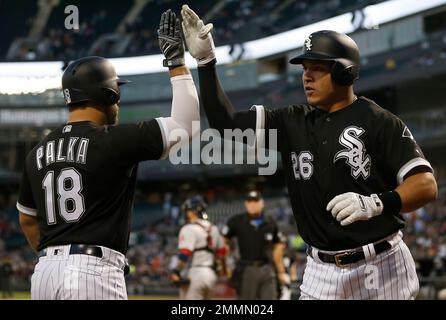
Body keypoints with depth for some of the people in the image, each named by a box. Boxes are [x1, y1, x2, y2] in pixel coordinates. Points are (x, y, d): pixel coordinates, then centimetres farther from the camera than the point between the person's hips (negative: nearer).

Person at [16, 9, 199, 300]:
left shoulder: (38, 153, 13)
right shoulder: (115, 141, -6)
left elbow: (27, 219, 25)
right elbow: (185, 124, -2)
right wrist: (177, 62, 5)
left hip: (45, 272, 7)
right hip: (94, 272, -7)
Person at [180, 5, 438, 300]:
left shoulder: (379, 122, -7)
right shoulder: (293, 123, 9)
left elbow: (426, 185, -14)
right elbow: (226, 122, 7)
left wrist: (375, 204, -31)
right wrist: (205, 61, 0)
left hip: (382, 267, -5)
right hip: (322, 272, 5)